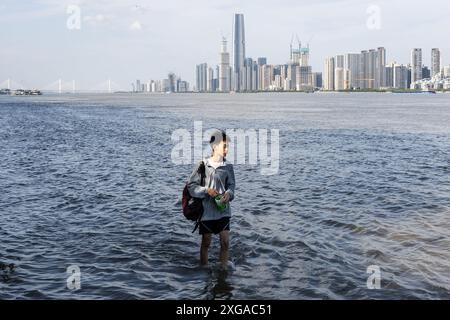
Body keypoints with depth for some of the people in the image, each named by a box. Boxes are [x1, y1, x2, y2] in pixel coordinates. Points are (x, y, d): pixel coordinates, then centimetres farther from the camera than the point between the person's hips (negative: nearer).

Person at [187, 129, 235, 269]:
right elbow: (191, 185, -6)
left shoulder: (228, 166, -2)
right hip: (206, 211, -2)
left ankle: (223, 269, 14)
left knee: (225, 242, -1)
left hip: (223, 210, 2)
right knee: (206, 243, 12)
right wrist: (207, 190, -20)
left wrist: (229, 193, -12)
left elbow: (231, 184, 9)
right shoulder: (202, 165, -10)